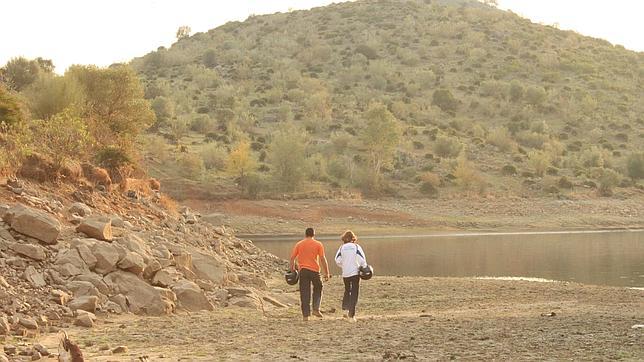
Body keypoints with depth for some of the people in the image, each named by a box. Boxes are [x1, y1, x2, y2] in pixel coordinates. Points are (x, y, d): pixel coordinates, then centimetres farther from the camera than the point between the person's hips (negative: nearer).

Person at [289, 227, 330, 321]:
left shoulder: (299, 244, 8)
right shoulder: (318, 244, 2)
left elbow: (292, 258, 4)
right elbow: (323, 259, -2)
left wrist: (292, 270, 11)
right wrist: (326, 273, 0)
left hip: (303, 271, 1)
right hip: (314, 270, -1)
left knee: (304, 293, 4)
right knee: (318, 289, 18)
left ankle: (305, 315, 2)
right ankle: (316, 309, 3)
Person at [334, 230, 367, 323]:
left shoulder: (342, 248, 0)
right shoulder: (356, 247, -3)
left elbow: (337, 260, -3)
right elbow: (362, 259, -10)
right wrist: (364, 268, 4)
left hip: (345, 273, 2)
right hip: (355, 272, -2)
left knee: (347, 290, 23)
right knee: (354, 293, 1)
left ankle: (345, 309, 8)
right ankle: (351, 315, -5)